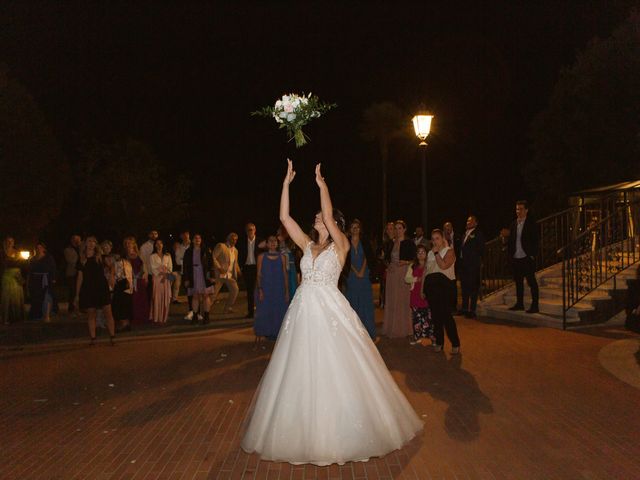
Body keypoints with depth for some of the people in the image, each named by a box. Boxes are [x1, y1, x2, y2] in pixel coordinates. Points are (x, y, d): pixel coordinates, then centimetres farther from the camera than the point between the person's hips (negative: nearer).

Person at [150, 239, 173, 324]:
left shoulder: (167, 256, 14)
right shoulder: (152, 256, 6)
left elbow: (170, 267, 8)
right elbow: (153, 269, -2)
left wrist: (166, 275, -9)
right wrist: (161, 274, -13)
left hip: (166, 279, 3)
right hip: (157, 278, -2)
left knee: (165, 299, 0)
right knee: (157, 298, -6)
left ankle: (164, 318, 6)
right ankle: (156, 318, -3)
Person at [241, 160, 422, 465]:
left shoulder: (341, 246, -1)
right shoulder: (307, 244, 11)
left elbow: (329, 216, -17)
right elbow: (284, 217, 4)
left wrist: (321, 183, -12)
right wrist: (287, 182, 2)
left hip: (331, 312, -5)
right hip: (304, 311, 5)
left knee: (336, 371, 1)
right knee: (302, 372, 10)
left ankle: (341, 432, 18)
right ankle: (307, 431, 26)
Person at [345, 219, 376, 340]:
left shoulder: (364, 243, 7)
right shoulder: (347, 243, 4)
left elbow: (367, 257, -1)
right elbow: (347, 260, -1)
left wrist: (362, 271, -11)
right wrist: (356, 272, -9)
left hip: (364, 275, 0)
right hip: (352, 275, 0)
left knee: (366, 302, -1)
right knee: (354, 303, 2)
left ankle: (370, 333, 2)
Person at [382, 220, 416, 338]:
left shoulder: (409, 242, -2)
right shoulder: (392, 243, 13)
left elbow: (414, 259, -4)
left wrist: (405, 262, -21)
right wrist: (388, 266, 4)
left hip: (404, 273, -5)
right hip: (392, 273, 5)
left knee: (403, 300, -3)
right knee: (392, 301, 6)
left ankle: (404, 328, 7)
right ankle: (392, 328, 16)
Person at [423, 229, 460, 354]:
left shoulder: (449, 251, 2)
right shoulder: (430, 253, 19)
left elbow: (443, 266, -15)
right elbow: (425, 270, 19)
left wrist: (436, 253, -7)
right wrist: (422, 288, 14)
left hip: (443, 283, -6)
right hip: (430, 284, 6)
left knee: (446, 314, -10)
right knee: (435, 314, 7)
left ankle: (455, 343, -2)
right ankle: (439, 342, 17)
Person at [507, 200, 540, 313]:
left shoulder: (531, 223, -5)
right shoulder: (514, 223, 12)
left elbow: (535, 240, -8)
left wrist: (533, 255, -13)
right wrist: (510, 254, 7)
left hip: (527, 258, -6)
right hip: (516, 258, 6)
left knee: (532, 282, -3)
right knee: (518, 282, 13)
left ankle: (534, 306, 1)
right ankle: (519, 304, 23)